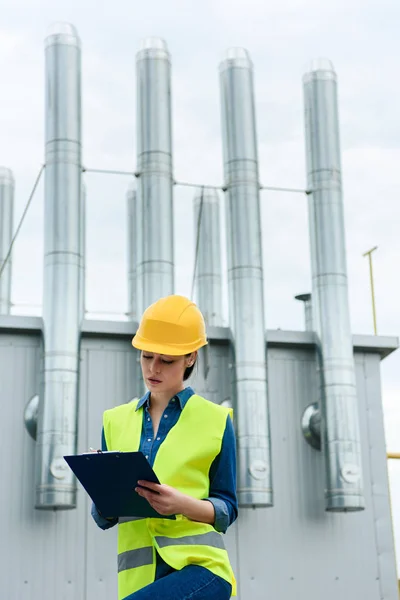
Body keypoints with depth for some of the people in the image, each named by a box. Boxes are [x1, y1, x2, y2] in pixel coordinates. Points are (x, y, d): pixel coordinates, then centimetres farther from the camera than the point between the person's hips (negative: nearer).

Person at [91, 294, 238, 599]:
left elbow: (227, 509, 4)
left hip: (200, 566, -4)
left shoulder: (216, 420, 3)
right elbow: (104, 518, 12)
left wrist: (183, 503, -17)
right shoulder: (116, 420, 13)